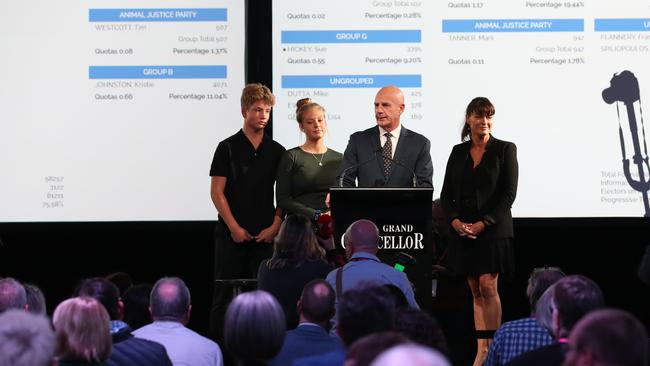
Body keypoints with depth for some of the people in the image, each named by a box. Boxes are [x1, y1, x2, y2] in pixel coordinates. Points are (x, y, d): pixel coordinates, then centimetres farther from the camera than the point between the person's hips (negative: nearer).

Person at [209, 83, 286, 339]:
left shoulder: (277, 151, 10)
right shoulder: (228, 147, 1)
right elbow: (217, 191, -3)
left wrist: (275, 226, -3)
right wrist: (234, 227, -9)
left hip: (267, 234, 3)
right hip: (232, 233, -3)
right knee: (225, 293, 0)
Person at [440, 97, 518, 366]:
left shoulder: (505, 150, 0)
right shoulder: (458, 152, 11)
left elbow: (508, 194, -7)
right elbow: (446, 194, 10)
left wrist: (483, 223, -14)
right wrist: (455, 221, -8)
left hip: (493, 229, -4)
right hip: (462, 230, 4)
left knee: (488, 286, -12)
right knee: (475, 291, 5)